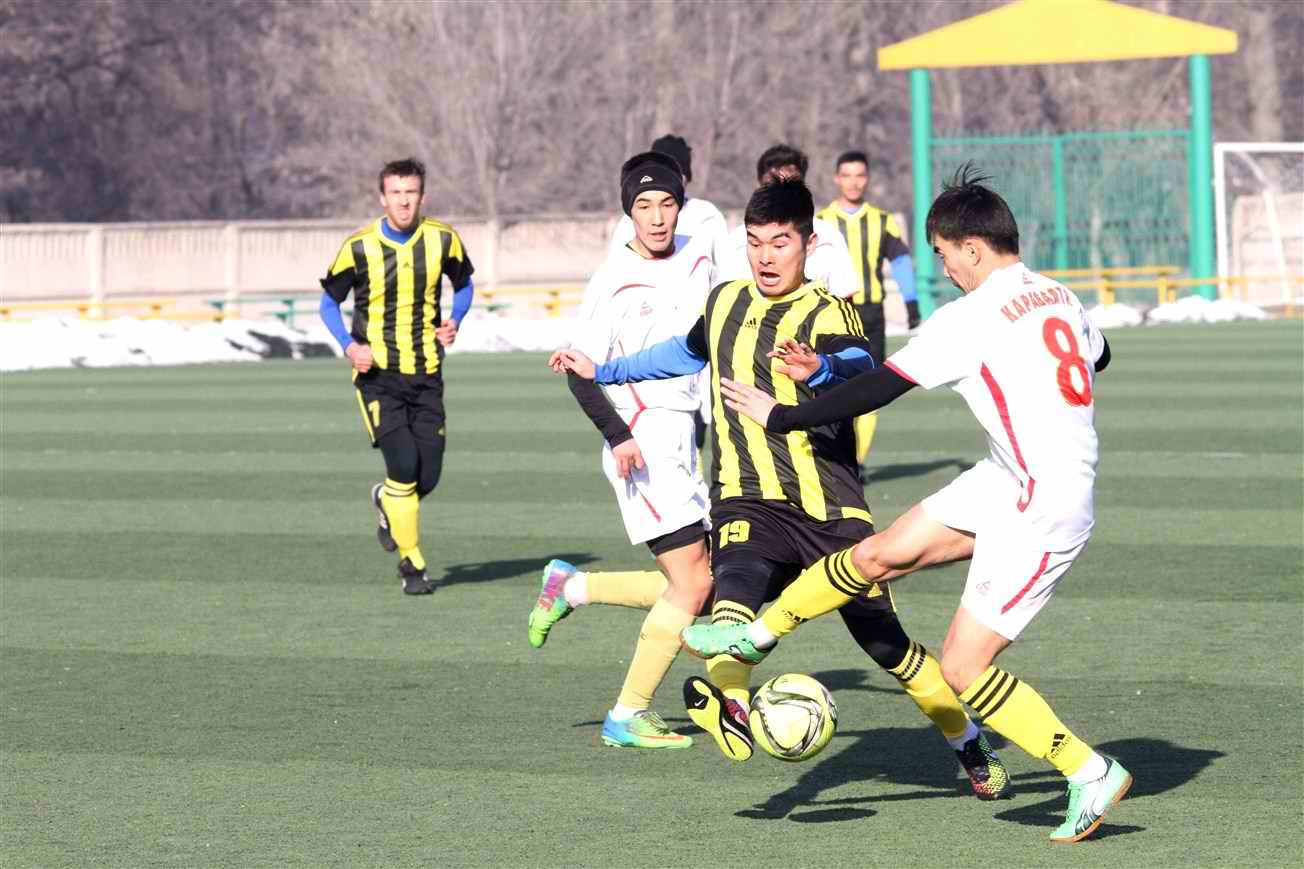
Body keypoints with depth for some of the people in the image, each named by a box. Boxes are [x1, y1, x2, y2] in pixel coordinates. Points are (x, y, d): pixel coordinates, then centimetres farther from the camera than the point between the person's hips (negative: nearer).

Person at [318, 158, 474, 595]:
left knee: (428, 476, 0)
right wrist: (349, 345, -12)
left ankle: (386, 502, 37)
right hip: (378, 374, -3)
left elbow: (464, 284, 17)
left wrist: (454, 320, -3)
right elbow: (329, 301, 5)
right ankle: (412, 563, -2)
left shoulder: (443, 240, -1)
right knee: (404, 464, -17)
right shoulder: (359, 247, -8)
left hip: (426, 374, 3)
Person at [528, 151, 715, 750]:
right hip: (644, 443, -7)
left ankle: (571, 587, 21)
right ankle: (628, 717, -3)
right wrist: (618, 436, -22)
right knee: (693, 585, -12)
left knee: (700, 587, 6)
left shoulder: (698, 258, 7)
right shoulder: (614, 280, -12)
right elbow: (580, 372, -12)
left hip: (688, 440, 7)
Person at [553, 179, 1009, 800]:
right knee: (738, 580, -31)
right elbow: (689, 353, 34)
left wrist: (822, 370, -55)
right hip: (748, 499, 3)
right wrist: (603, 371, 40)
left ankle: (970, 744, 26)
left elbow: (860, 374, -31)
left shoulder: (826, 314, -8)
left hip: (830, 505, -3)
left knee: (883, 638, 3)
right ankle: (729, 704, -58)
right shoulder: (726, 302, 10)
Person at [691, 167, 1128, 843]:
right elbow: (1097, 354, 29)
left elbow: (875, 389, -12)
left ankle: (1091, 775, 1)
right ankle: (758, 634, 22)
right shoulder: (1059, 298, 6)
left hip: (1041, 512, -9)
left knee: (963, 664, -5)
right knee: (880, 553, 10)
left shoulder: (970, 318, -18)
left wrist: (780, 416, 0)